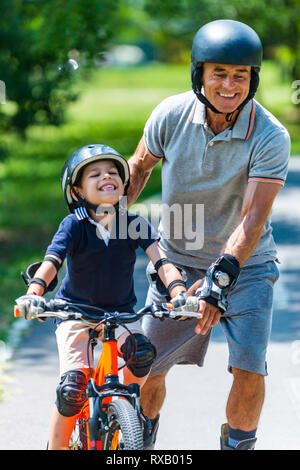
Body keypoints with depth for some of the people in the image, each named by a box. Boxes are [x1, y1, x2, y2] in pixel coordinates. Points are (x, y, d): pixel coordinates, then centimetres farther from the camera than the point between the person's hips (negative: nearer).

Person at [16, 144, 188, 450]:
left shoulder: (135, 225, -8)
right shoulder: (74, 225, -14)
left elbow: (161, 260, -19)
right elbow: (51, 261, -26)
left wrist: (179, 292, -37)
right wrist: (33, 293, -46)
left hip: (120, 312, 2)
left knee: (142, 352, -29)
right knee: (73, 388, -19)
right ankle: (57, 445, 3)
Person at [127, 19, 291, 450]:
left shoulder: (270, 137, -22)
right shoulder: (171, 115, -14)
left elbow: (253, 217, -30)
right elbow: (139, 167, 7)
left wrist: (221, 276, -42)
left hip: (244, 266, -2)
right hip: (177, 260, 2)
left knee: (249, 370, -17)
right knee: (145, 369, 2)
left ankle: (238, 443, 11)